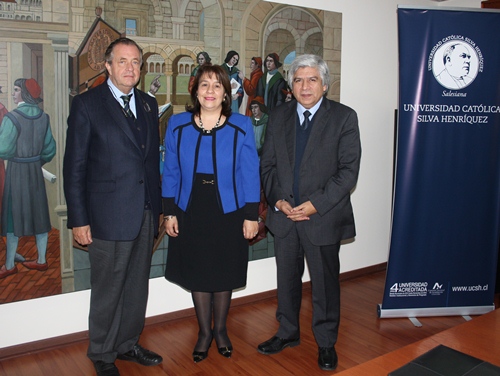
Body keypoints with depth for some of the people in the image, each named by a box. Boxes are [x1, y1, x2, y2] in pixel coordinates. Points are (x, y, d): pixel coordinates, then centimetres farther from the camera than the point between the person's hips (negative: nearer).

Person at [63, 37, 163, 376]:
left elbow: (153, 157, 11)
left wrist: (158, 206, 7)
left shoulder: (149, 104, 11)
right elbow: (75, 166, -7)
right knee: (108, 291, 8)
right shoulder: (87, 104, -5)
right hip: (108, 216, -5)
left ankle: (128, 343, 36)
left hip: (146, 213, 5)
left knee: (137, 287, 16)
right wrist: (78, 219, -10)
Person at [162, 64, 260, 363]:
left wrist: (251, 215, -8)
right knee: (197, 273, 13)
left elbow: (250, 173, -6)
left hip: (228, 213, -1)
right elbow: (171, 172, 2)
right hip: (190, 213, 2)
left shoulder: (241, 126, -6)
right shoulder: (177, 125, -1)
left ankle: (220, 330, 35)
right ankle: (204, 332, 33)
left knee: (224, 273, 13)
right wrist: (169, 212, -1)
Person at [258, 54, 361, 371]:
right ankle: (288, 333, 38)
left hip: (323, 217, -3)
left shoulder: (344, 117, -5)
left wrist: (316, 204, -17)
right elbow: (267, 164, 7)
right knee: (287, 279, 17)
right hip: (284, 215, 4)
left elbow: (349, 170, -10)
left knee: (325, 282, 9)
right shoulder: (279, 116, 7)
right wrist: (278, 200, -8)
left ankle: (326, 342, 29)